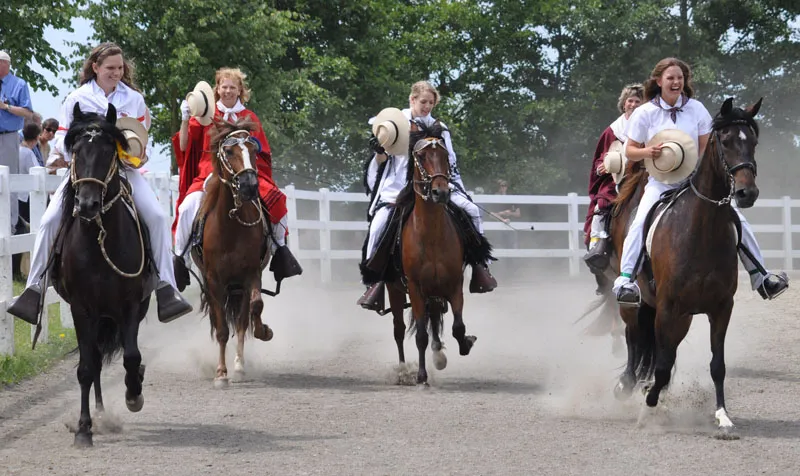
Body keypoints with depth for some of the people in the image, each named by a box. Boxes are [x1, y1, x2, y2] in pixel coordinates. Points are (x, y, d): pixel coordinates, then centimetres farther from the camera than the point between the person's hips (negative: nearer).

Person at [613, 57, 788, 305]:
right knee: (641, 223, -30)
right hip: (660, 182, -2)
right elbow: (630, 151, 2)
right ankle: (625, 280, -34)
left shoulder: (696, 109, 2)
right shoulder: (645, 113, -2)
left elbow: (705, 148, 5)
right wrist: (647, 152, -20)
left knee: (737, 219, -5)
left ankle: (760, 277, 5)